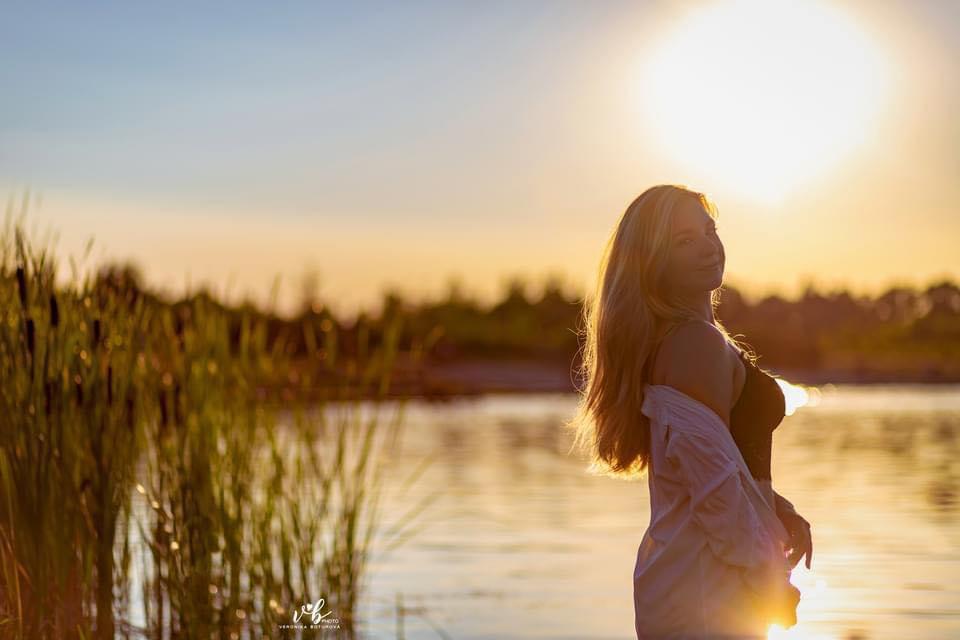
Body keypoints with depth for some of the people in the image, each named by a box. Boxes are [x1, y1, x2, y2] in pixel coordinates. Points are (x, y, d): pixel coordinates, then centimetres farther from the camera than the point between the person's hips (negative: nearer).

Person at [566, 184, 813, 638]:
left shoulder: (670, 338, 13)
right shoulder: (699, 343, -17)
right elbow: (714, 481, -22)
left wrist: (781, 514, 9)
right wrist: (768, 580, -14)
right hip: (707, 585, -10)